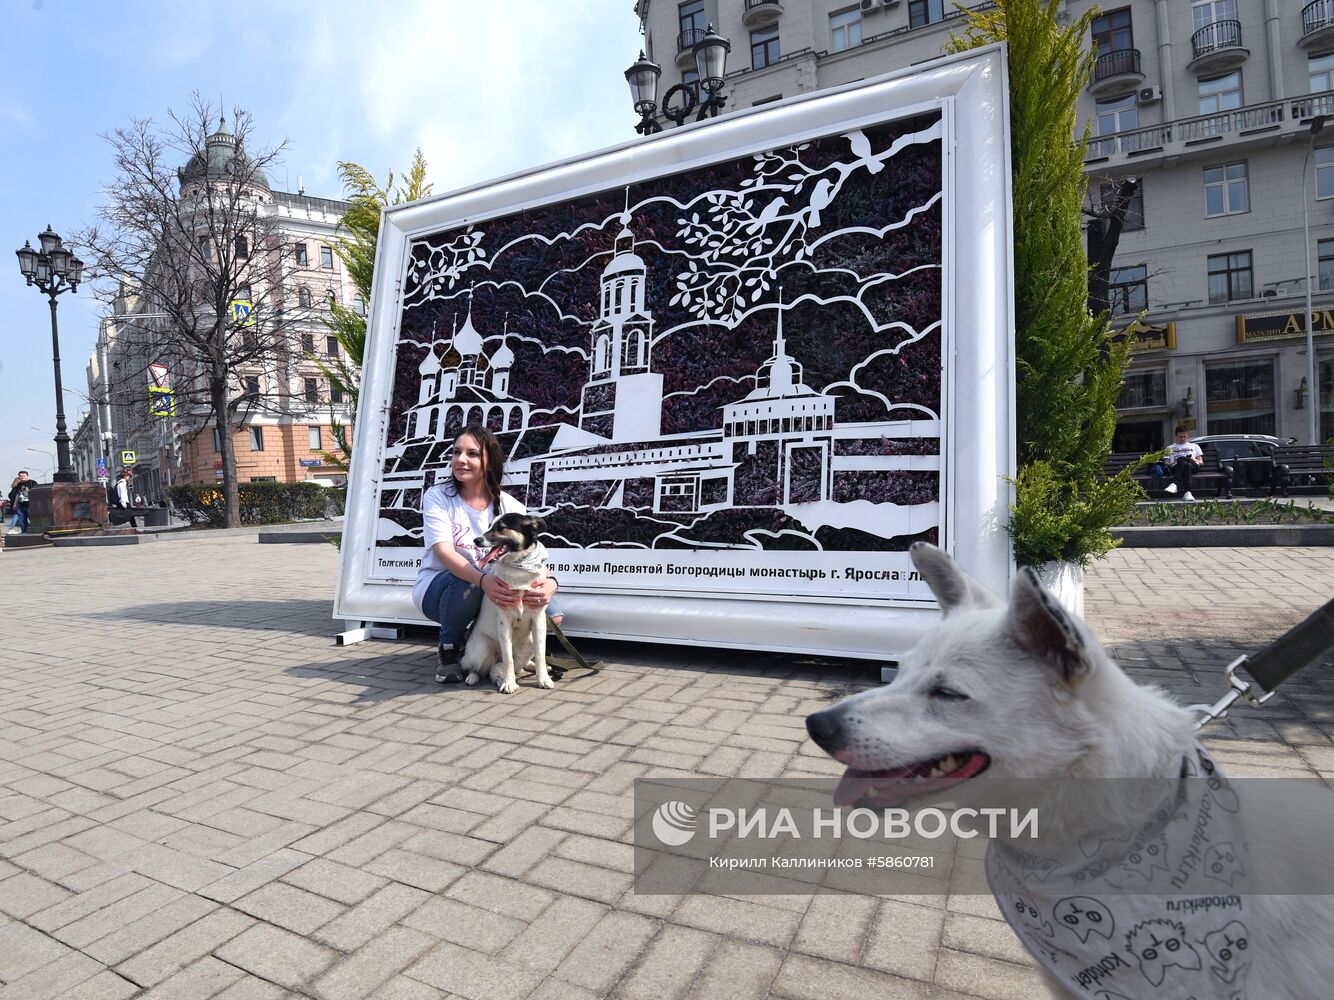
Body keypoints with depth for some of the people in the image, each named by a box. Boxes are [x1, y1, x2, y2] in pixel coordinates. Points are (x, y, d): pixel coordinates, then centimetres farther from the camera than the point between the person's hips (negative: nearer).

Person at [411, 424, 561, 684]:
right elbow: (444, 552, -25)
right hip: (438, 590, -3)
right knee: (466, 582, -39)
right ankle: (448, 650, -8)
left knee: (551, 613, -18)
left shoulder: (511, 507, -5)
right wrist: (483, 580, -45)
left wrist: (550, 582, -40)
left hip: (493, 592, 3)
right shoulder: (437, 497, -10)